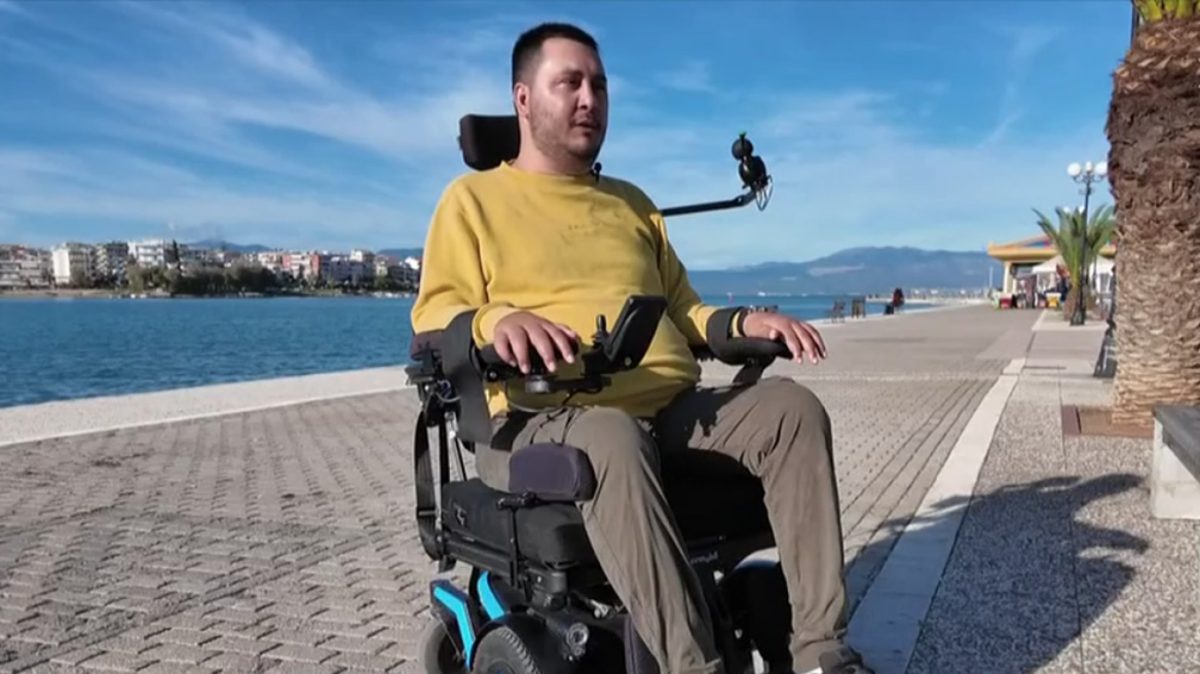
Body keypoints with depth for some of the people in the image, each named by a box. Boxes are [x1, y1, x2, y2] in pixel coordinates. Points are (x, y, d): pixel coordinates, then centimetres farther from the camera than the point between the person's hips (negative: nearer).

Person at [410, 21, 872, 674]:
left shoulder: (631, 202, 27)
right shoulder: (474, 197, 11)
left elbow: (681, 309, 29)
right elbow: (433, 318, 0)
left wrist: (741, 323, 7)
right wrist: (496, 320, -23)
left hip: (673, 405, 5)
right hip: (548, 417, -5)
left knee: (792, 407, -21)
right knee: (613, 443, -40)